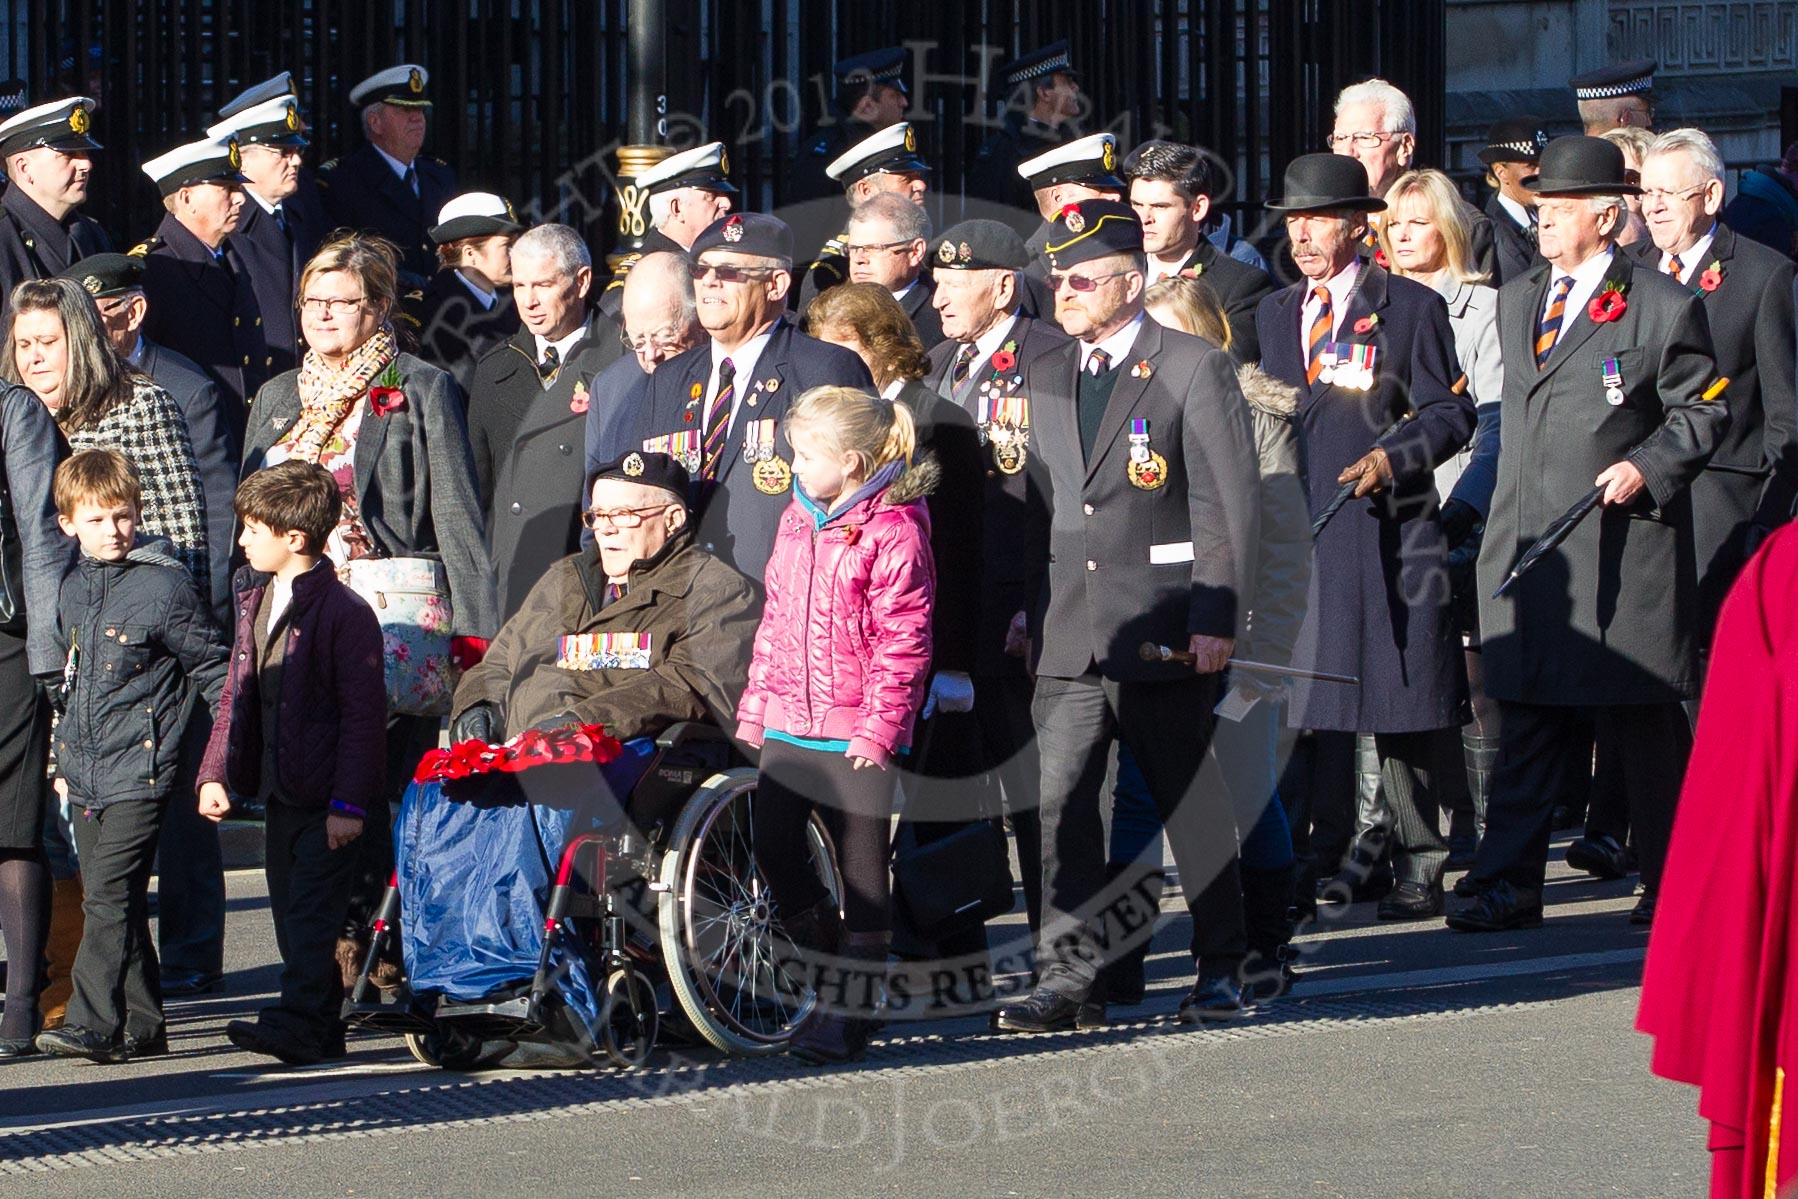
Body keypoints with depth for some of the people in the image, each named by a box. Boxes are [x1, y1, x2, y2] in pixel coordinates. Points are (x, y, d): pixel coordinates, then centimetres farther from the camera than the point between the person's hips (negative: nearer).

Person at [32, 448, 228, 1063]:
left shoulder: (164, 586, -8)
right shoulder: (73, 591, 11)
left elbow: (211, 668, -2)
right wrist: (62, 761, 23)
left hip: (137, 770, -7)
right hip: (86, 775, 7)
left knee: (109, 896, -13)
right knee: (117, 902, 9)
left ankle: (95, 1023, -15)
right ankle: (141, 1025, 15)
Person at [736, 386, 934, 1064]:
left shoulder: (891, 531, -11)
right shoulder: (797, 524, 13)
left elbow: (903, 639, -13)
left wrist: (880, 725, -17)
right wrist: (756, 705, 16)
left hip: (856, 731, -7)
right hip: (788, 723, 7)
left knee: (861, 863, 0)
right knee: (772, 846, 4)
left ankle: (852, 1007, 7)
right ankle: (826, 964, 22)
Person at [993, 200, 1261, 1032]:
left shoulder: (1194, 369, -3)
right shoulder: (1044, 380, 14)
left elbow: (1229, 503, -6)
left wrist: (1215, 619, -12)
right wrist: (1024, 608, 10)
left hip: (1163, 633, -5)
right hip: (1069, 635, 5)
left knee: (1192, 806, 5)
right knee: (1061, 801, -5)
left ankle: (1220, 970, 16)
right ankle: (1070, 977, -4)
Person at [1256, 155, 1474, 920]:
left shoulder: (1412, 308, 1)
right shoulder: (1274, 314, 17)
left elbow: (1450, 414, -1)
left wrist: (1392, 457, -16)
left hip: (1389, 531, -4)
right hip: (1295, 532, 5)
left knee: (1400, 702, -2)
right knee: (1305, 697, 2)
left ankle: (1417, 868, 4)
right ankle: (1317, 852, 8)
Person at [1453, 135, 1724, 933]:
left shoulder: (1664, 307, -3)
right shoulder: (1515, 301, 16)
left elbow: (1702, 410, -1)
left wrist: (1648, 467, -14)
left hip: (1621, 547, -5)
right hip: (1525, 540, 5)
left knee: (1644, 722, 2)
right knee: (1525, 717, 2)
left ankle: (1674, 885, 14)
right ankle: (1509, 887, 3)